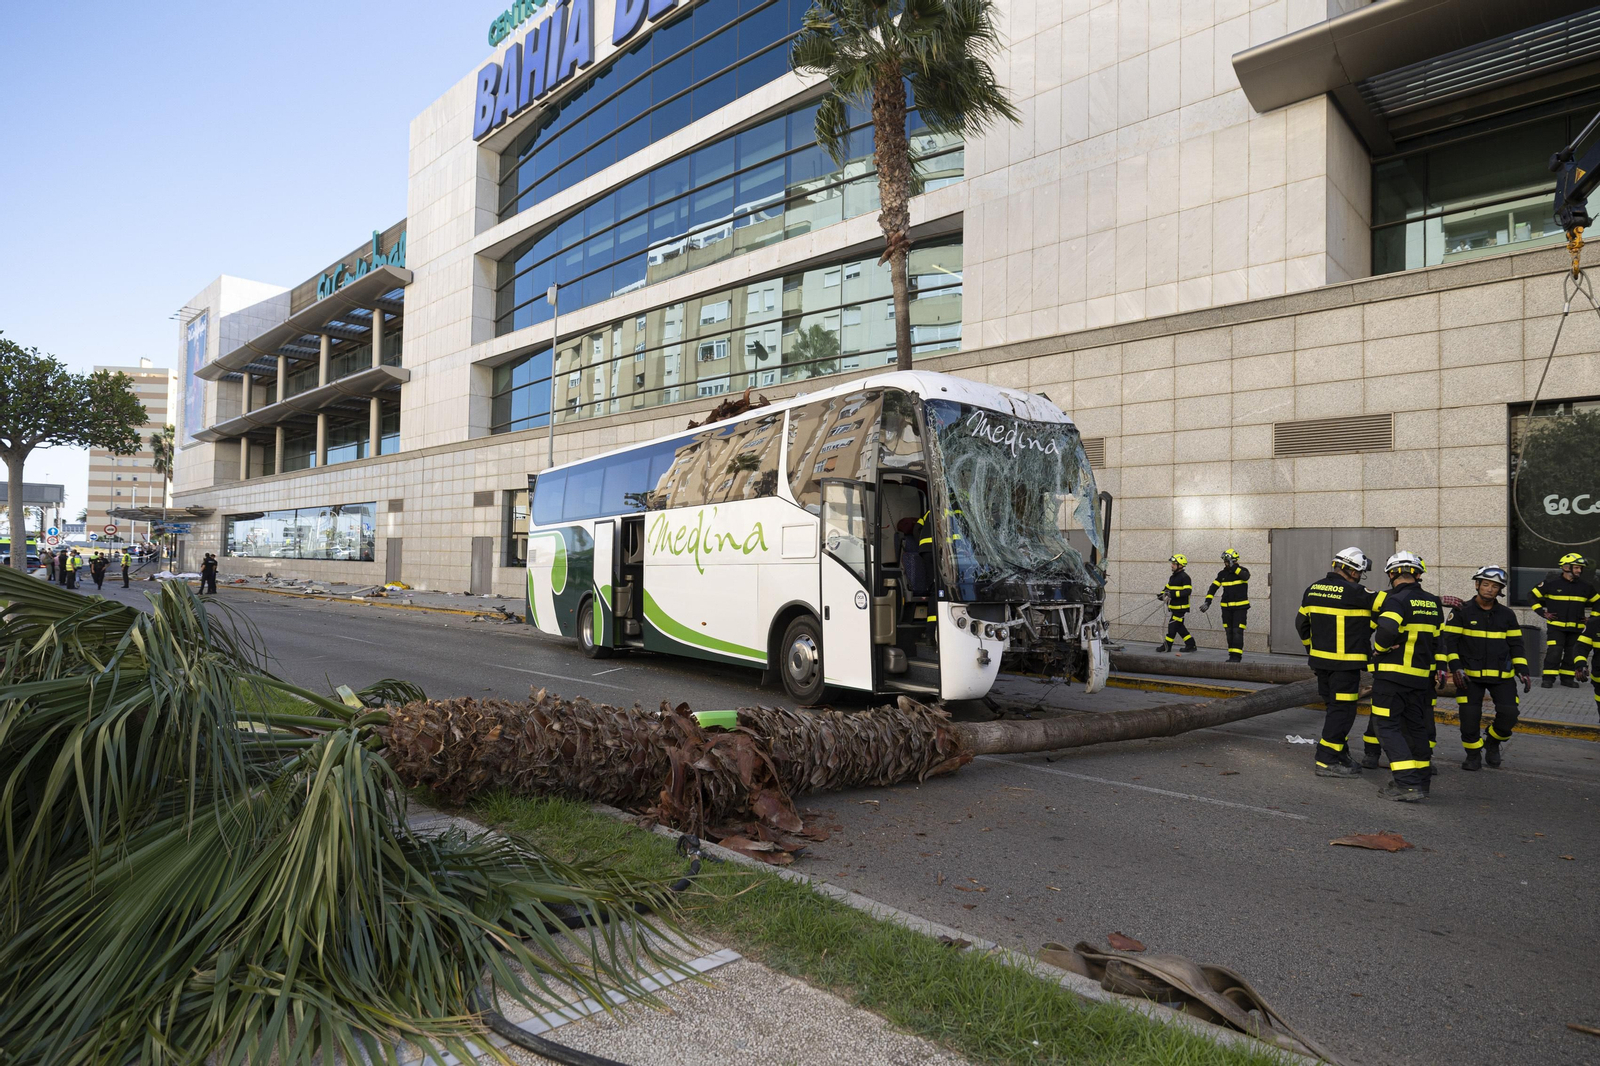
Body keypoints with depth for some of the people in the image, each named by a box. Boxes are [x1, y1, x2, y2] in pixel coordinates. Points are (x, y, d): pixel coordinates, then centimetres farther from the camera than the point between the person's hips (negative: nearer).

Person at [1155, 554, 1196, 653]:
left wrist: (1173, 594, -28)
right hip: (1174, 607, 9)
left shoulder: (1185, 577, -13)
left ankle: (1167, 646, 0)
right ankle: (1191, 644, 19)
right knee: (1179, 626, 12)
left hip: (1181, 607, -9)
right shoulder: (1173, 577, 16)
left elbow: (1187, 591, -22)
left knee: (1173, 625, -6)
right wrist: (1162, 594, 3)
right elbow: (1167, 588, 23)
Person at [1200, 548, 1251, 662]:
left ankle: (1237, 655, -11)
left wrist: (1233, 567, -28)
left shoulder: (1242, 570, -3)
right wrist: (1207, 602, -8)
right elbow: (1213, 587, 2)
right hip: (1226, 607, 4)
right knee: (1229, 632, 7)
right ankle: (1232, 655, 14)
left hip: (1240, 607, -4)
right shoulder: (1222, 574, 7)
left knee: (1237, 631, -12)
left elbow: (1245, 576, -28)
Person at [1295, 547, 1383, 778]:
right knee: (1342, 710, -2)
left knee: (1334, 707, 18)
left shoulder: (1313, 589, 8)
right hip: (1345, 663, -8)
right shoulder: (1354, 592, -16)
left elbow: (1301, 622, 15)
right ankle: (1326, 761, -1)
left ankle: (1340, 754, 27)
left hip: (1320, 660, 8)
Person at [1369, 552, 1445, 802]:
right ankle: (1422, 780, 27)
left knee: (1388, 727, -4)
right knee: (1417, 726, 17)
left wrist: (1379, 648, -11)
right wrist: (1439, 669, 23)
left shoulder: (1396, 599, -15)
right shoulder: (1433, 603, 10)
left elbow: (1386, 629, -31)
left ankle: (1409, 785, -11)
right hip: (1421, 676, 8)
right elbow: (1439, 639, 16)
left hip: (1392, 675, -8)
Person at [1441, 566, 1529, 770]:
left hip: (1502, 676, 2)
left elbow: (1516, 645, 12)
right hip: (1470, 675, -2)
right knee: (1469, 718, -6)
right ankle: (1473, 754, 17)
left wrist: (1522, 671, 2)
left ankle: (1492, 743, 24)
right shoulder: (1462, 611, -3)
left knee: (1509, 715, -7)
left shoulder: (1507, 615, 7)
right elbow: (1449, 641, -3)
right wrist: (1455, 668, -12)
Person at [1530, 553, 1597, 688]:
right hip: (1555, 626, -4)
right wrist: (1543, 613, -4)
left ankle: (1567, 678, 18)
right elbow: (1533, 596, 2)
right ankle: (1548, 678, -4)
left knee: (1572, 654, 8)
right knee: (1554, 652, -10)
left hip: (1576, 627, 4)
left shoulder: (1585, 587, 5)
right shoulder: (1552, 583, -7)